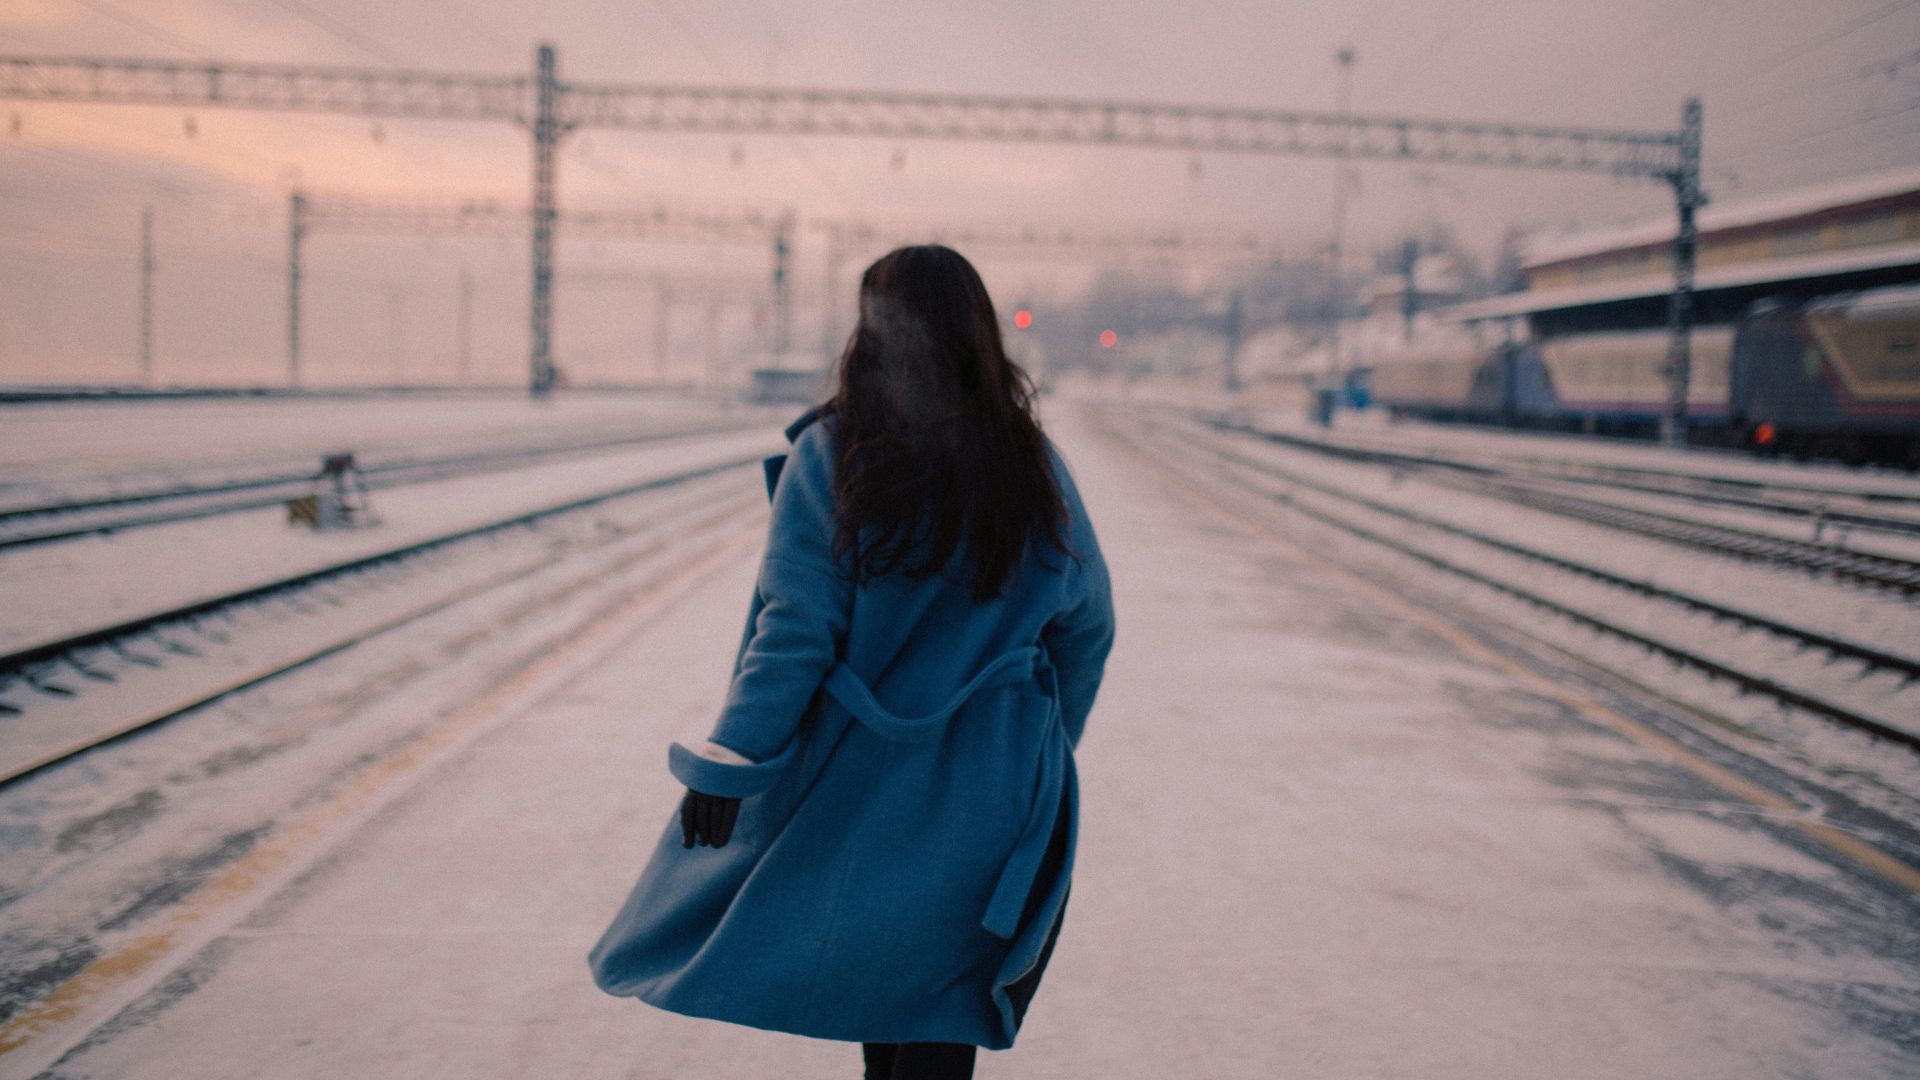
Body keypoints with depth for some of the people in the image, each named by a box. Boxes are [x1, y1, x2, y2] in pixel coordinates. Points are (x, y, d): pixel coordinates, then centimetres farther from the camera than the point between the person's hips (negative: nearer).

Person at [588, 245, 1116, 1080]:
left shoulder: (830, 456, -12)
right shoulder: (1032, 466, -1)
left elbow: (795, 629, -17)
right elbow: (1086, 627, 6)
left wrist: (731, 761, -12)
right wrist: (1043, 754, 18)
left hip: (859, 769, -2)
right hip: (995, 783, 2)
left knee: (872, 955, 19)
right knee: (940, 998, 11)